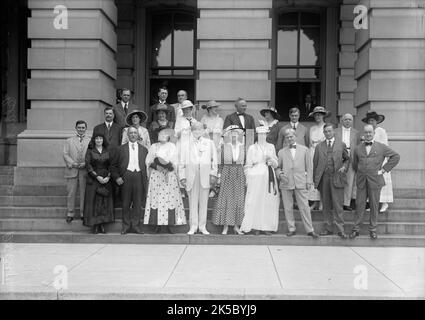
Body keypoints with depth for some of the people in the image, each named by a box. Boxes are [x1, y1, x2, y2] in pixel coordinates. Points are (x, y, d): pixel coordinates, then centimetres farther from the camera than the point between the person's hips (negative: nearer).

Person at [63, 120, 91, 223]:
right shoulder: (69, 141, 14)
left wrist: (85, 164, -13)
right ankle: (70, 214, 10)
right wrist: (72, 163, -12)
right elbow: (65, 154, 4)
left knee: (84, 193, 2)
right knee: (71, 193, 1)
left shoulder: (90, 141, 11)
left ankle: (83, 213, 11)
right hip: (72, 171, 1)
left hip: (85, 171, 0)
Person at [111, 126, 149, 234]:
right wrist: (117, 177, -4)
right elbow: (115, 165, 9)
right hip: (126, 176, -1)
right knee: (126, 203, 3)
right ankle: (126, 226, 11)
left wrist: (146, 179, 0)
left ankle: (136, 225, 11)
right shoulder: (121, 149, 10)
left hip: (139, 176, 1)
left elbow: (147, 165, 11)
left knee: (138, 203, 3)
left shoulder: (143, 149, 13)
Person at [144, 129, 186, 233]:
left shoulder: (172, 146, 9)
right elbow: (148, 162, 7)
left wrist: (168, 166, -17)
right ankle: (158, 224, -2)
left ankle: (169, 224, -4)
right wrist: (156, 166, -10)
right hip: (156, 176, 1)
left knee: (169, 199, -7)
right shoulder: (153, 147, 14)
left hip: (169, 176, -1)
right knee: (156, 199, -5)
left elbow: (174, 162, 1)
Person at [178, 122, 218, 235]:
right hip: (191, 175, -1)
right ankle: (193, 226, 7)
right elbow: (181, 161, 6)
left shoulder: (209, 143, 12)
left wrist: (213, 174, 2)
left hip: (205, 176, 1)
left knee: (204, 201, 3)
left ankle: (202, 226, 10)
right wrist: (182, 177, -1)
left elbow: (214, 159, 11)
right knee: (193, 201, 0)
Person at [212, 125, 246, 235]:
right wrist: (219, 175, -3)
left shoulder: (242, 147, 6)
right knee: (225, 199, -3)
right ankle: (225, 226, 3)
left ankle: (236, 226, 9)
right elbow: (221, 162, 4)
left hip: (239, 174, 2)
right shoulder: (224, 147, 2)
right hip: (227, 174, -2)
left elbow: (245, 162, 8)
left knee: (239, 200, 1)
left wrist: (247, 178, 4)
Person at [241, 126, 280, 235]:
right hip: (256, 176, -3)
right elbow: (248, 165, 4)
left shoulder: (271, 147, 14)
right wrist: (248, 179, -4)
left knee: (269, 202, -1)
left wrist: (271, 161, -5)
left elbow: (276, 164, 16)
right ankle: (256, 227, -1)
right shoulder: (252, 148, 6)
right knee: (255, 202, -6)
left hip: (269, 177, 3)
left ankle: (267, 227, 4)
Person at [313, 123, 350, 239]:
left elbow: (347, 159, 18)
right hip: (323, 178, 2)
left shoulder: (341, 145, 10)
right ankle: (328, 228, 14)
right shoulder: (319, 147, 14)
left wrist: (344, 167, -4)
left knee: (338, 205, -7)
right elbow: (315, 163, 12)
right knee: (326, 205, 7)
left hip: (336, 177, -2)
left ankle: (340, 229, -3)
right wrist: (315, 180, 5)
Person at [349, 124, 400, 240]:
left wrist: (384, 169, -1)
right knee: (359, 205, 2)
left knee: (374, 206, 4)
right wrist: (359, 173, 10)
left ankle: (373, 230, 14)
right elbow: (355, 164, 23)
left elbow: (396, 156, 4)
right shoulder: (358, 148, 11)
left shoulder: (381, 147, 4)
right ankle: (356, 229, 10)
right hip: (361, 182, 2)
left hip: (375, 181, -1)